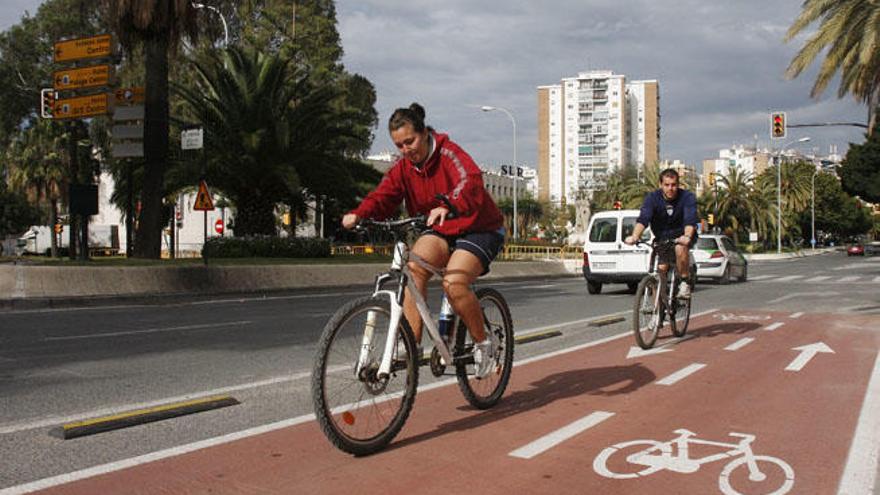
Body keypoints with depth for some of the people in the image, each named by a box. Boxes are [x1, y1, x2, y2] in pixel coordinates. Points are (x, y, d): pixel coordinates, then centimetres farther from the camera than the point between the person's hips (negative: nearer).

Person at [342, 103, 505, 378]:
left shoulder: (449, 153, -18)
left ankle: (483, 344, -3)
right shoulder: (403, 167, -1)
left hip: (479, 230, -5)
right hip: (441, 231, 5)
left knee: (454, 283, -27)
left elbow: (471, 182, -37)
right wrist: (358, 214, -35)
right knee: (415, 265, -25)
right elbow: (383, 196, -14)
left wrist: (448, 206, -57)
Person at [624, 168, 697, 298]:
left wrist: (687, 236, -55)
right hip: (662, 237, 3)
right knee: (661, 268, -6)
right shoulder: (652, 197, -15)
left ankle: (685, 282, -16)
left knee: (680, 248, -34)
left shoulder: (687, 197, -18)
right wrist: (634, 236, -49)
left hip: (682, 235, -2)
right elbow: (643, 219, -30)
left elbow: (690, 220, -33)